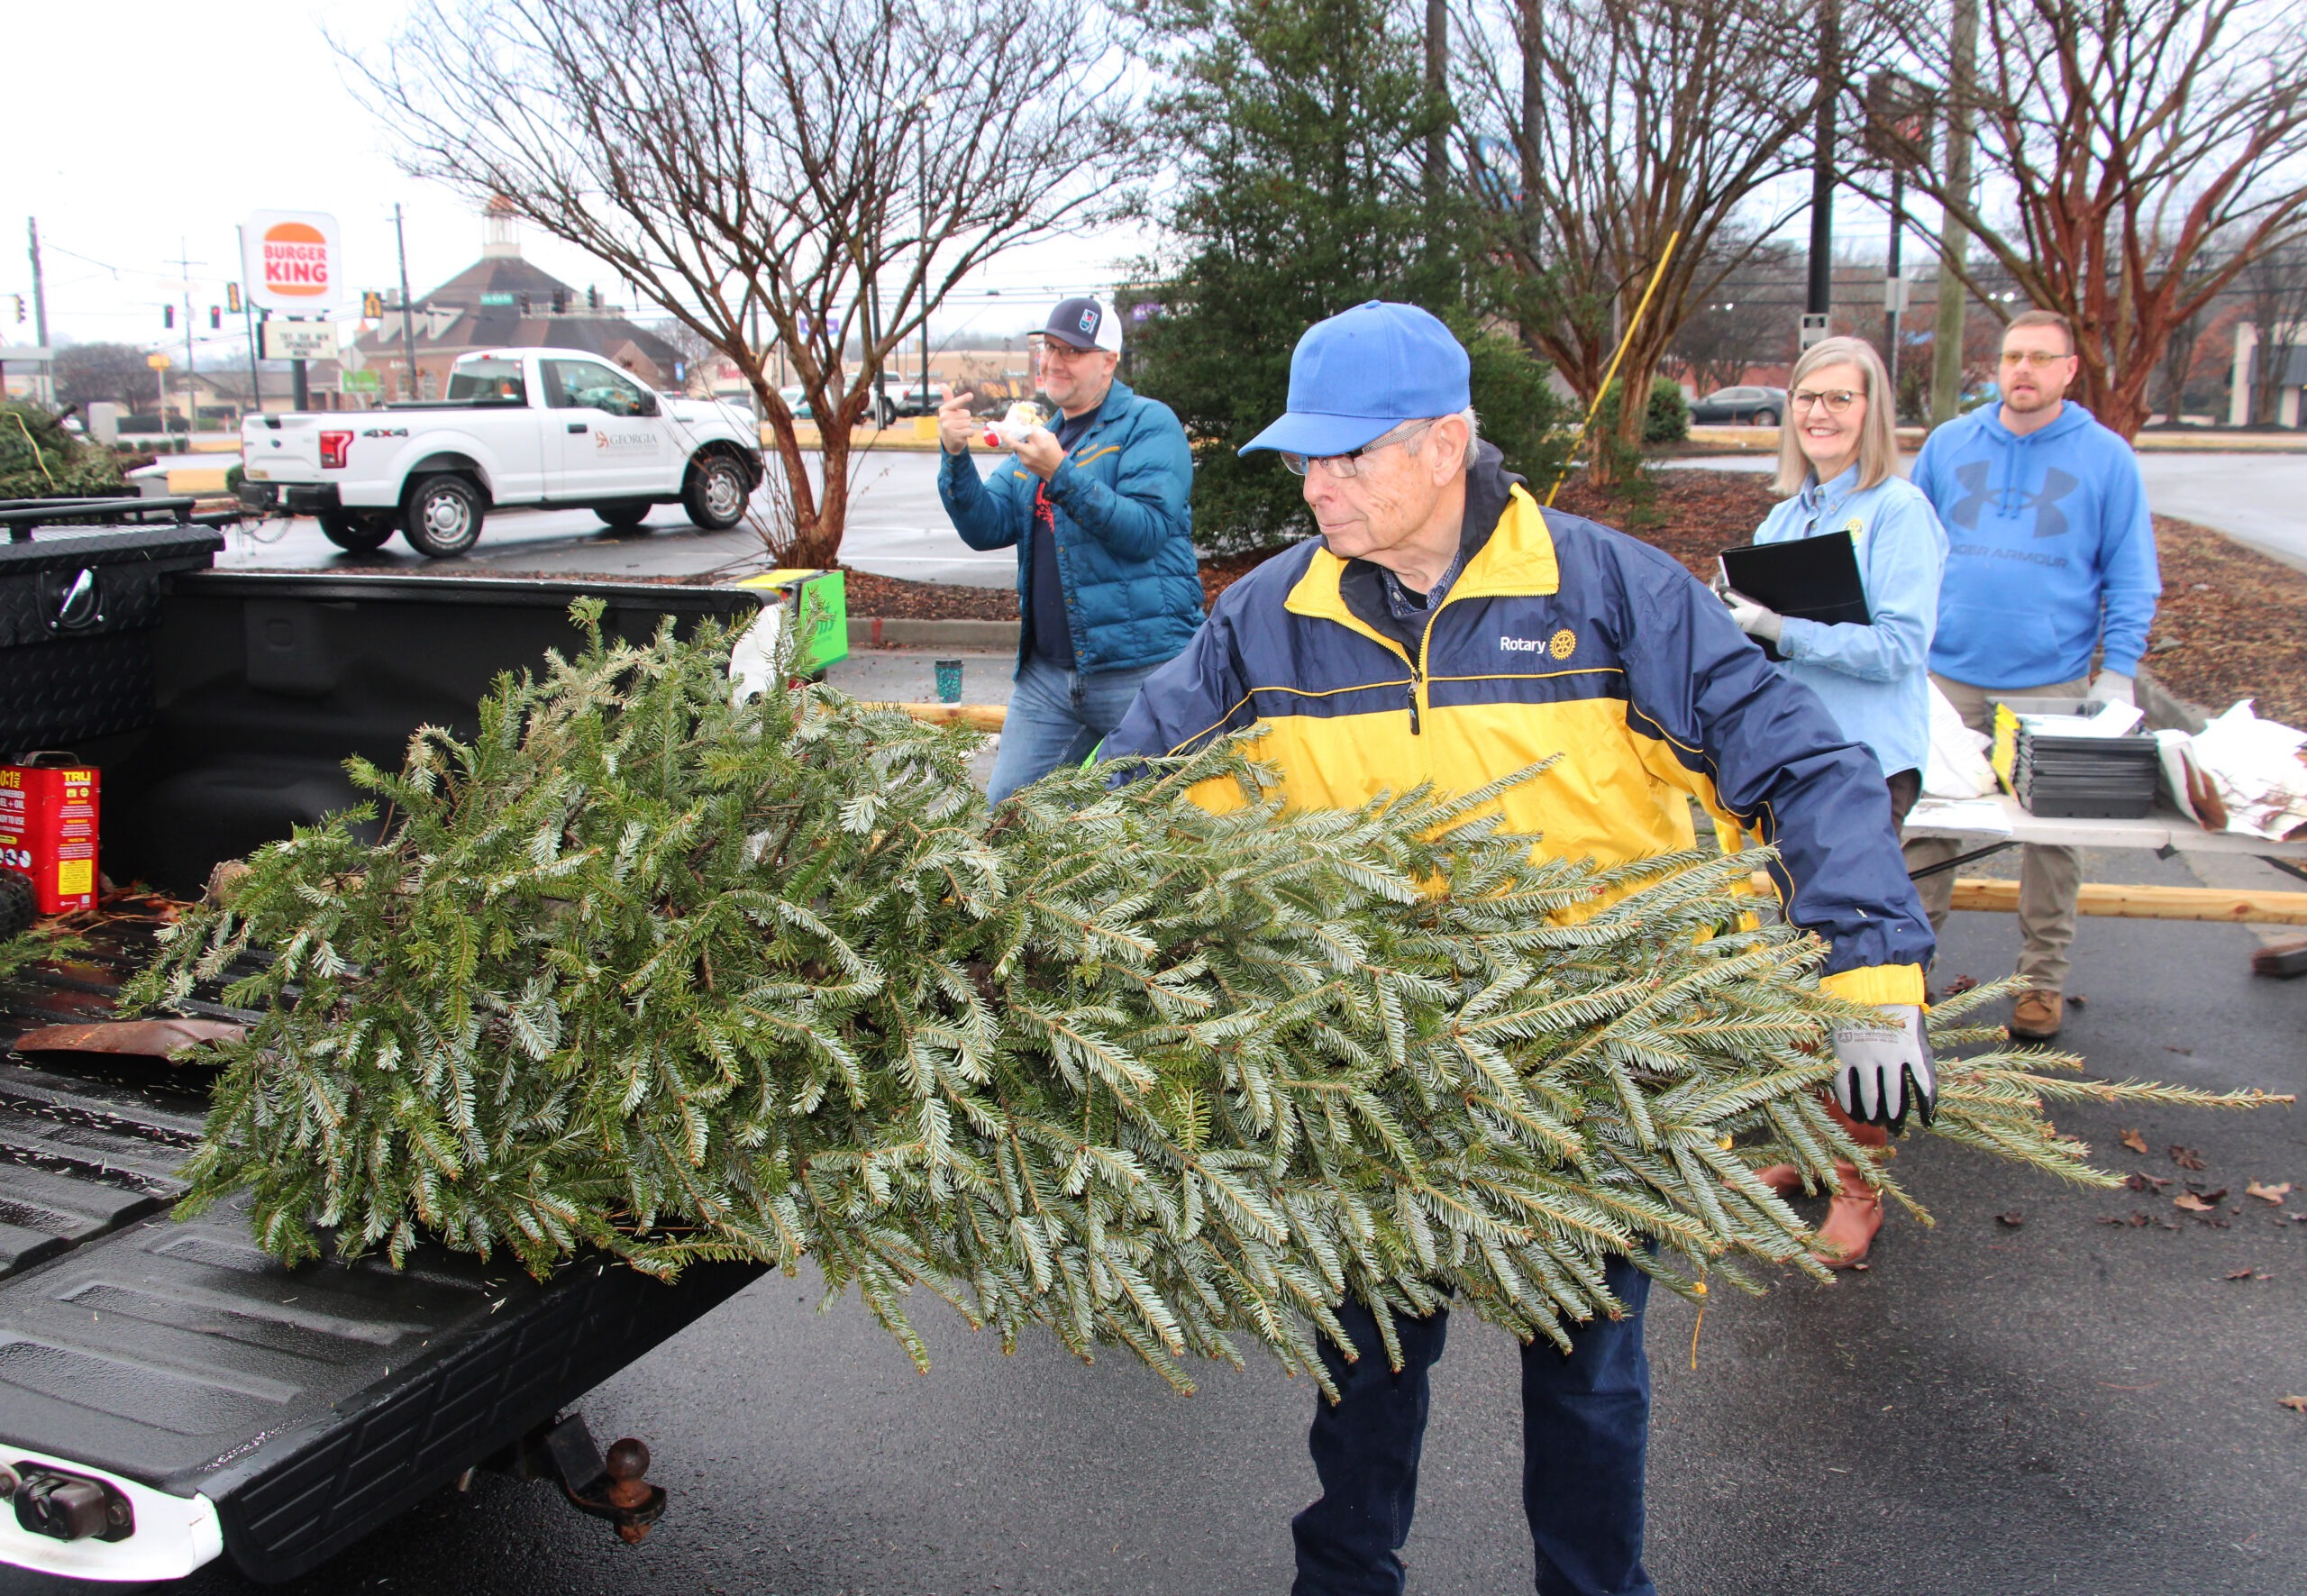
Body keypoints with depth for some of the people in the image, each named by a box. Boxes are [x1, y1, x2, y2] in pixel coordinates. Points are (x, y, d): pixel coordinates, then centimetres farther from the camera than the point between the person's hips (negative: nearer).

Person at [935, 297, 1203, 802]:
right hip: (1047, 671, 6)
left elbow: (1147, 530, -17)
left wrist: (1062, 475, -25)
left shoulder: (1149, 424, -3)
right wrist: (956, 458, -8)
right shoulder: (1040, 438, 19)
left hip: (1139, 669, -6)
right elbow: (987, 529, 8)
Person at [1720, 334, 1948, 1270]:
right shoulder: (1784, 518, 14)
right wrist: (1737, 618, -2)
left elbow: (1900, 646, -17)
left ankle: (1860, 1187, 7)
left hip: (1863, 766, -7)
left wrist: (1782, 628, -22)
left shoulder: (1898, 511, -8)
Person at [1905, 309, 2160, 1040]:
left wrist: (2118, 673, -4)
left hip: (2054, 684, -1)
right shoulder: (1948, 445, 7)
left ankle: (2043, 979, 17)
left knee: (2053, 831, 6)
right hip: (1947, 677, 2)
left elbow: (2131, 576, 3)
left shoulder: (2107, 458, 2)